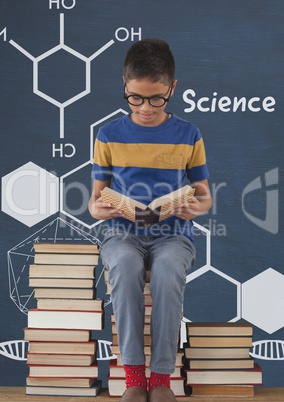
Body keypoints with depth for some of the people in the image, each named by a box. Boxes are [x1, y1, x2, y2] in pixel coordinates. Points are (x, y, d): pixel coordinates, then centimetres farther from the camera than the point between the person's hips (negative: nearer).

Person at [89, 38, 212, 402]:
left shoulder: (188, 136, 7)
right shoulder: (109, 135, 7)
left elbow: (203, 192, 11)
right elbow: (97, 192, 9)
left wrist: (199, 206, -13)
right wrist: (96, 208, -16)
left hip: (173, 234, 0)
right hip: (123, 233, 0)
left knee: (167, 270, -37)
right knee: (125, 266, -37)